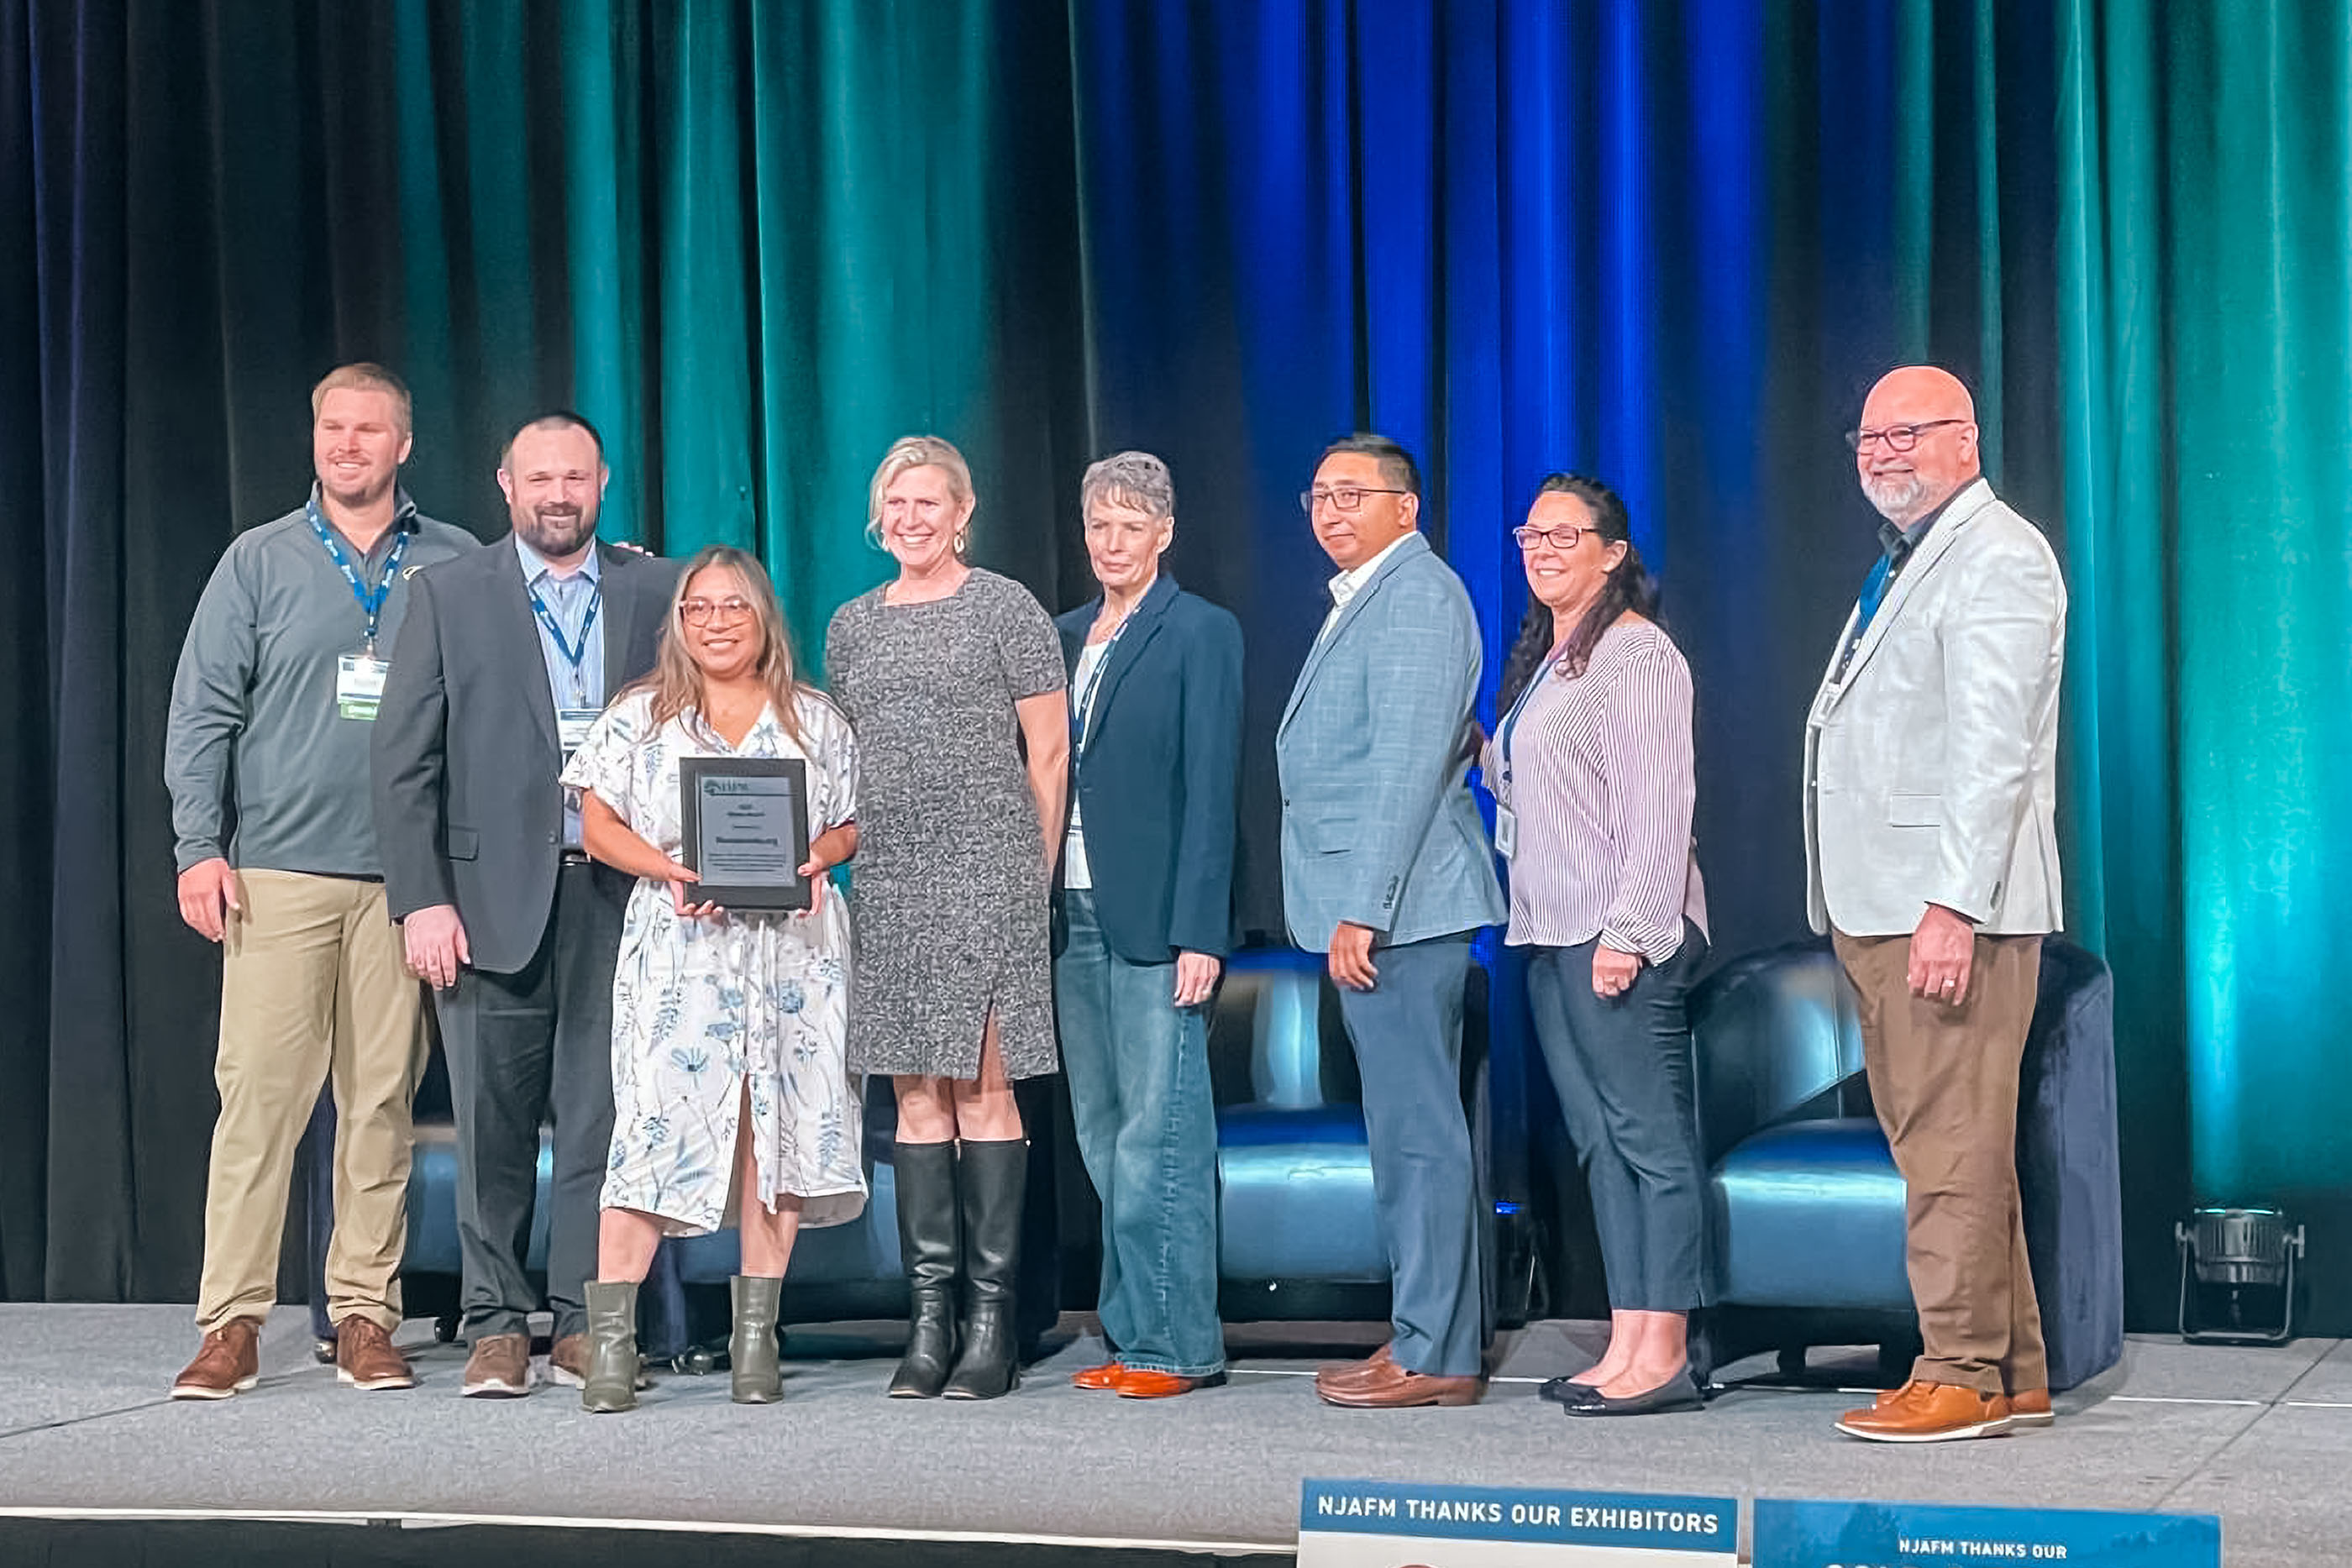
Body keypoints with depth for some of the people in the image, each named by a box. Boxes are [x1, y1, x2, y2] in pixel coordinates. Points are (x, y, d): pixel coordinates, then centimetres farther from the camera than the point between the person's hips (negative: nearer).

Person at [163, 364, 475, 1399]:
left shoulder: (458, 567, 8)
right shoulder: (260, 562, 8)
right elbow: (202, 712, 5)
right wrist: (199, 847, -5)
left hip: (405, 877, 1)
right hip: (277, 873, -1)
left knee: (383, 1098, 2)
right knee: (257, 1090, -5)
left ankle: (365, 1313, 9)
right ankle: (232, 1322, -1)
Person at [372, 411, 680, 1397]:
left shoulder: (657, 593, 9)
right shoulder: (450, 595, 6)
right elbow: (404, 761, 2)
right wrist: (421, 900, -6)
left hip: (619, 896, 1)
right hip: (492, 896, -1)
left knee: (601, 1119, 1)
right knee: (493, 1123, 3)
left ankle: (584, 1325, 9)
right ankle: (496, 1327, 11)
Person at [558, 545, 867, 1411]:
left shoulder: (814, 721, 12)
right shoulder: (639, 717, 9)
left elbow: (851, 824, 12)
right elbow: (599, 823, 4)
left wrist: (812, 859, -9)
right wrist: (669, 869, -13)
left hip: (790, 947, 2)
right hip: (680, 949, -1)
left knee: (777, 1127, -1)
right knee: (655, 1125, -11)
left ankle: (756, 1331, 6)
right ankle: (611, 1338, -9)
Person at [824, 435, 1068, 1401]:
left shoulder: (1005, 609, 1)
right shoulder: (853, 625, 16)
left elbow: (1049, 752, 1)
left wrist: (1033, 874, -1)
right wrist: (848, 854, 12)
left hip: (984, 868, -5)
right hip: (886, 878, 5)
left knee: (981, 1086, -6)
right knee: (915, 1092, 4)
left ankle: (990, 1321, -4)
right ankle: (930, 1317, 6)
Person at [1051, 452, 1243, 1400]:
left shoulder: (1201, 633, -3)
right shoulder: (1068, 637, 16)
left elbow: (1210, 790, -8)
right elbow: (1047, 777, 15)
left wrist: (1200, 933, -14)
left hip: (1155, 921, -7)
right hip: (1076, 914, 7)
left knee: (1159, 1136, -7)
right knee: (1102, 1138, 8)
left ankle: (1177, 1345, -2)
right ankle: (1131, 1337, 14)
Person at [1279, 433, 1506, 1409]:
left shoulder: (1416, 596, -11)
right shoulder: (1365, 598, 20)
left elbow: (1409, 763, -18)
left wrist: (1361, 910, -21)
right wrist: (1351, 910, 18)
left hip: (1397, 907, -10)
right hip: (1367, 907, 10)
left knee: (1416, 1131, -8)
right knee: (1412, 1129, 13)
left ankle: (1435, 1355, -4)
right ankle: (1433, 1335, 19)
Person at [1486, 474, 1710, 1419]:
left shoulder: (1637, 653, -8)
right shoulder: (1542, 659, 19)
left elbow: (1660, 807, -15)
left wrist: (1627, 931, -19)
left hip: (1622, 934, -9)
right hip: (1551, 932, 10)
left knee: (1649, 1133, -7)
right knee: (1600, 1139, 8)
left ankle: (1663, 1354, -7)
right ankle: (1626, 1346, 10)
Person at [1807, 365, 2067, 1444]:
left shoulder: (1996, 557, -8)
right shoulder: (1904, 564, 22)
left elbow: (1992, 749, -17)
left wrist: (1951, 906, -23)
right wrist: (1864, 911, 17)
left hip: (1953, 909, -10)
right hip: (1887, 908, 10)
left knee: (1953, 1147, -8)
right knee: (1931, 1143, 11)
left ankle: (1963, 1375, -4)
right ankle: (2012, 1373, 17)